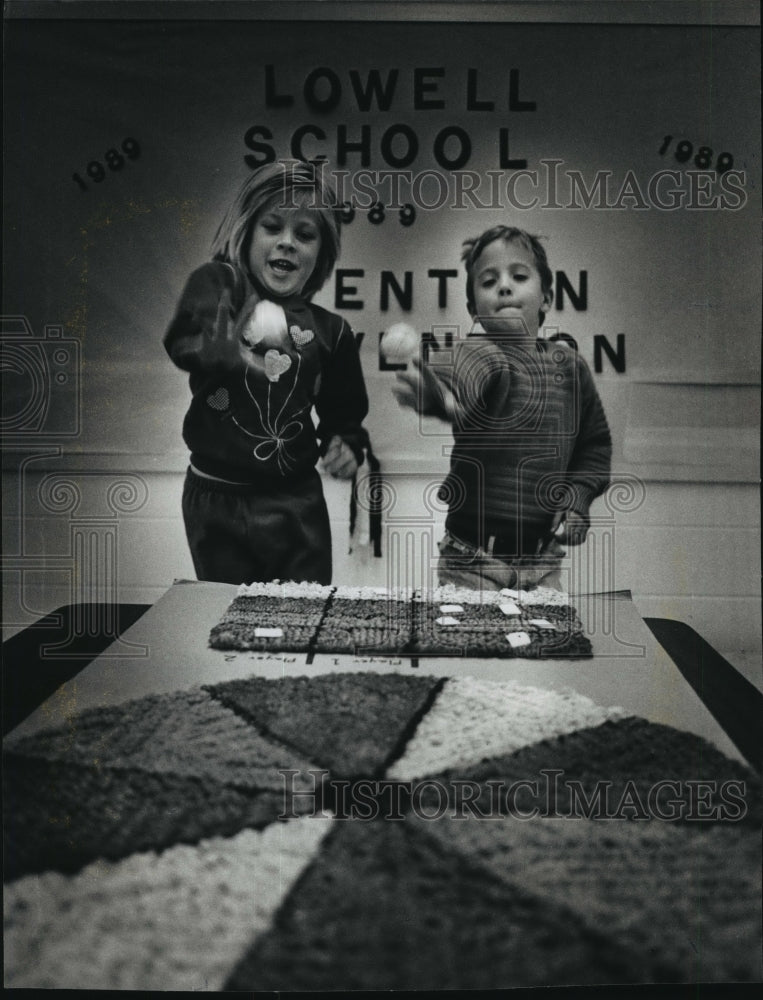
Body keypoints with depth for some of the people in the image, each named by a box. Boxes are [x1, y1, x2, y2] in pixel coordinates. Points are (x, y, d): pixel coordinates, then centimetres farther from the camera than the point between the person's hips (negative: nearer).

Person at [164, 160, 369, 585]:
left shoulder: (328, 330, 3)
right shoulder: (218, 287, -6)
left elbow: (344, 413, 15)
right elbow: (184, 344, -26)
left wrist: (345, 444, -4)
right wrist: (219, 350, -44)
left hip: (297, 504, 2)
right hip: (218, 501, -2)